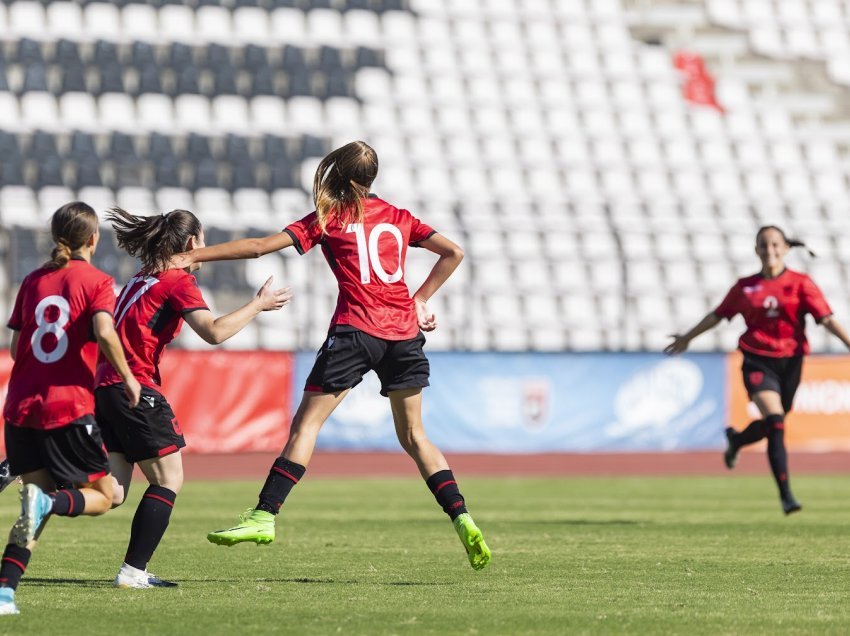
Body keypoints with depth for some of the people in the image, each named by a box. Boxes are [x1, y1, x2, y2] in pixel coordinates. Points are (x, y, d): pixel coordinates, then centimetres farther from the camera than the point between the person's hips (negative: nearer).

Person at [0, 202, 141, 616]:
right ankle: (47, 501, -22)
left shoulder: (33, 281, 13)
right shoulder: (96, 282, -1)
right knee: (101, 496, 8)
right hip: (69, 407, -5)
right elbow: (104, 332, -18)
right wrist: (127, 378, -6)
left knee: (38, 513, 10)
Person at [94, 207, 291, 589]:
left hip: (105, 386, 8)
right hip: (136, 389, -8)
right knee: (168, 480, 3)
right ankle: (133, 571, -1)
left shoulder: (141, 279, 20)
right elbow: (214, 332, -17)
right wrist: (258, 304, -8)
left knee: (112, 494, 6)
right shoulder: (178, 281, -6)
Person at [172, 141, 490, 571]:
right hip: (404, 329, 4)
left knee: (306, 422, -2)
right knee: (413, 435, 13)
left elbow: (260, 246, 0)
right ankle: (461, 519, 1)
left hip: (356, 329, -4)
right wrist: (419, 300, 16)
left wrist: (192, 257, 2)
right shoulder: (397, 217, 16)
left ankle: (265, 515, -10)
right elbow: (453, 253, 15)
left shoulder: (328, 218, 5)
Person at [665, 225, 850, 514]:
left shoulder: (800, 283, 0)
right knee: (775, 421, -22)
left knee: (771, 425, 13)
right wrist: (687, 337, 28)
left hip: (789, 361, 2)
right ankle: (786, 494, -19)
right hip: (758, 361, -1)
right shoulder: (745, 287, 4)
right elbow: (718, 315, 19)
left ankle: (736, 440, 49)